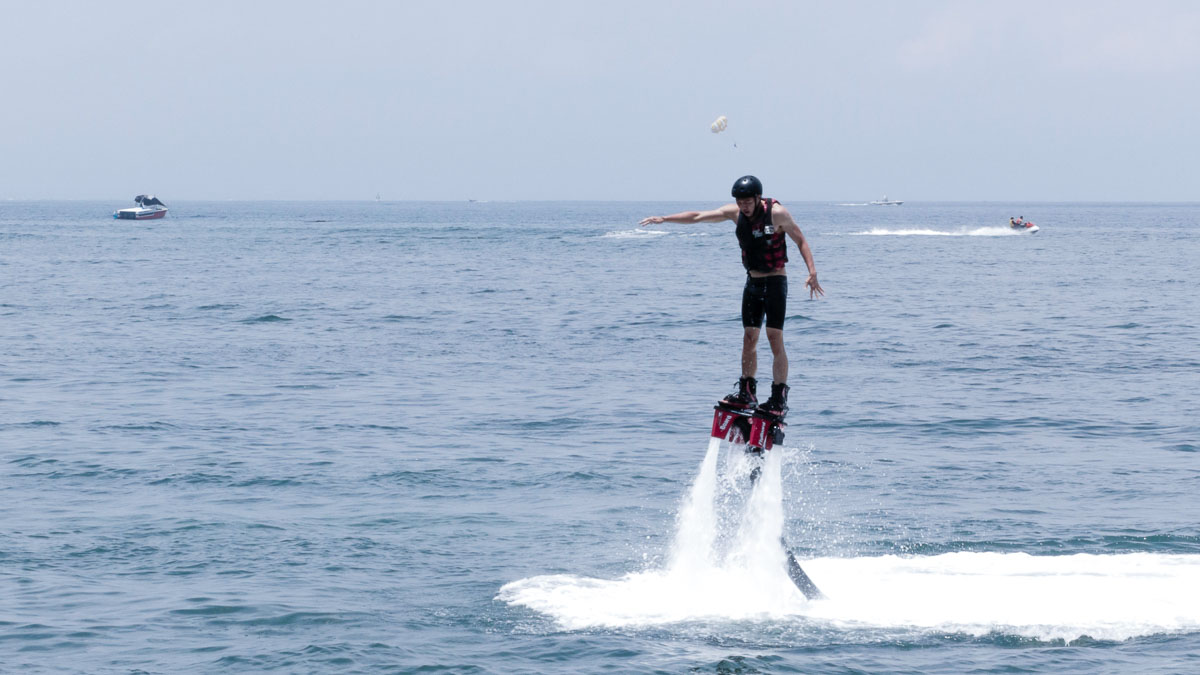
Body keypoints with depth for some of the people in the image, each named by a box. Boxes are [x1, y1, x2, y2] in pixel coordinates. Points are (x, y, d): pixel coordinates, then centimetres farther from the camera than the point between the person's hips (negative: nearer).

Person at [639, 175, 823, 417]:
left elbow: (801, 241, -8)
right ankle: (747, 392, 12)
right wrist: (664, 219, -2)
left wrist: (812, 272, -17)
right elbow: (698, 216, 3)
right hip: (753, 281, 5)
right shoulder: (735, 212, 1)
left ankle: (779, 399, -10)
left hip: (775, 281, -5)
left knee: (775, 338, -10)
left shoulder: (777, 213, -14)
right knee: (749, 337, 4)